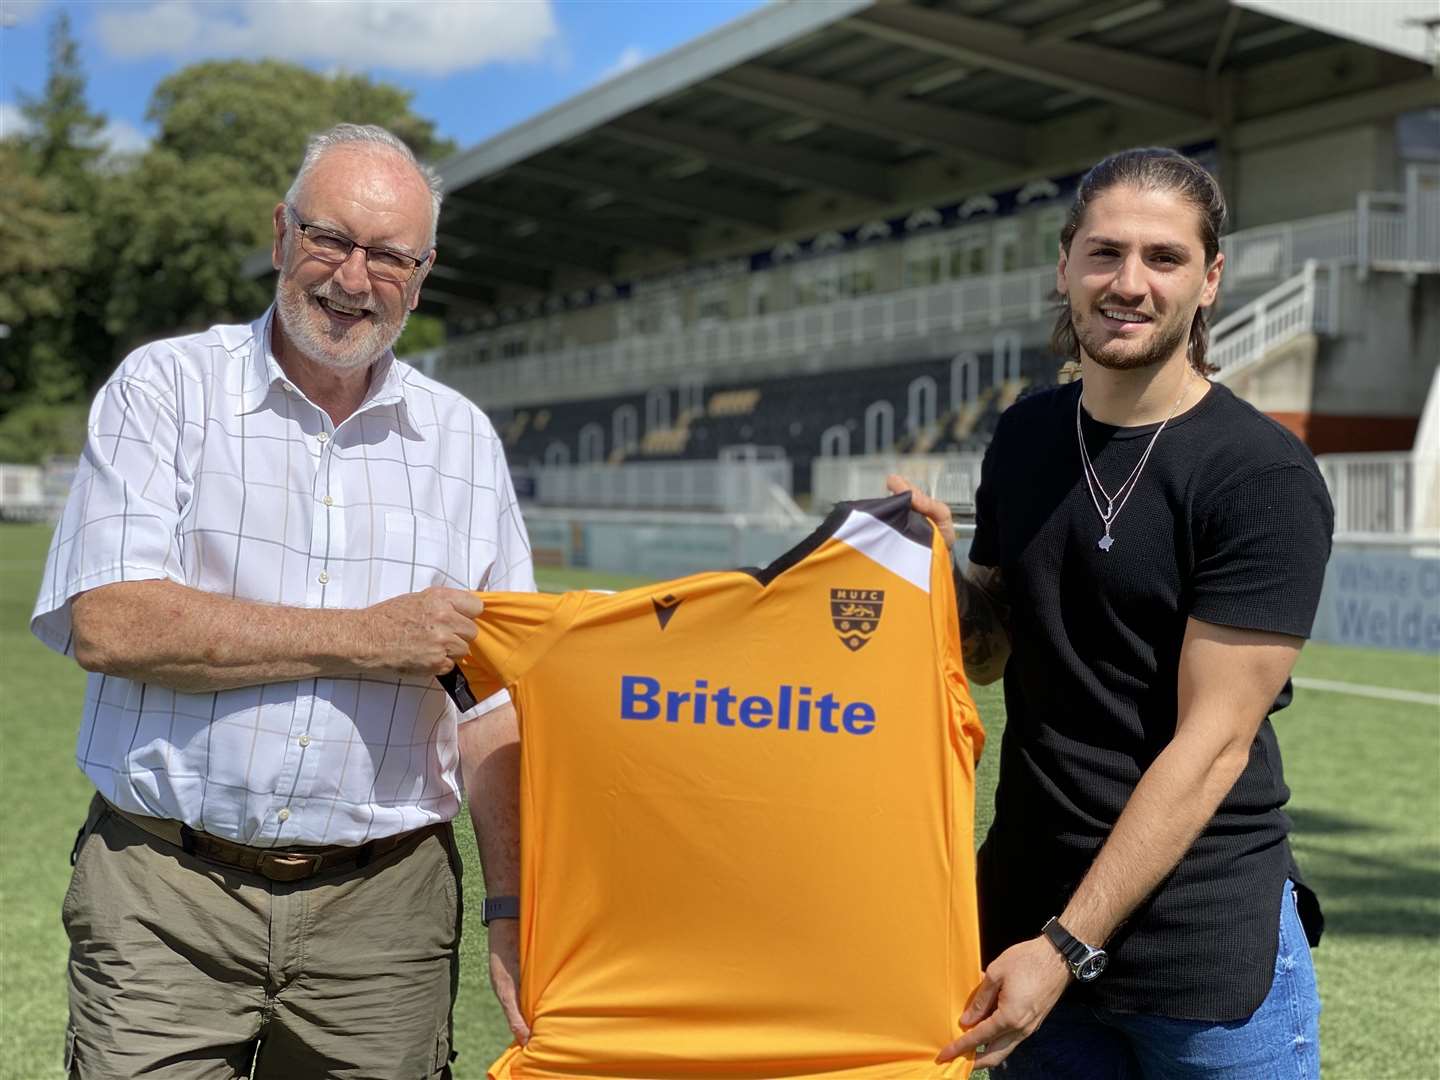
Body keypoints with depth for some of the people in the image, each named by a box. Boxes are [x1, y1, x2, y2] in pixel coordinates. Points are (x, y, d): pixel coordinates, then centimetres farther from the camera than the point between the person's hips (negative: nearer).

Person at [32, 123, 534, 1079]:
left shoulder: (464, 442, 10)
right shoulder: (166, 388, 1)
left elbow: (497, 702, 8)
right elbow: (107, 624, -13)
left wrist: (516, 910, -1)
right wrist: (365, 637, -13)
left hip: (383, 907, 3)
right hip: (168, 896, -2)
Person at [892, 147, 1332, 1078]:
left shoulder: (1264, 477, -13)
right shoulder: (1027, 436, 5)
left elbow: (1213, 741, -16)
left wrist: (1071, 947, -18)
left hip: (1208, 945, -5)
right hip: (1029, 915, 5)